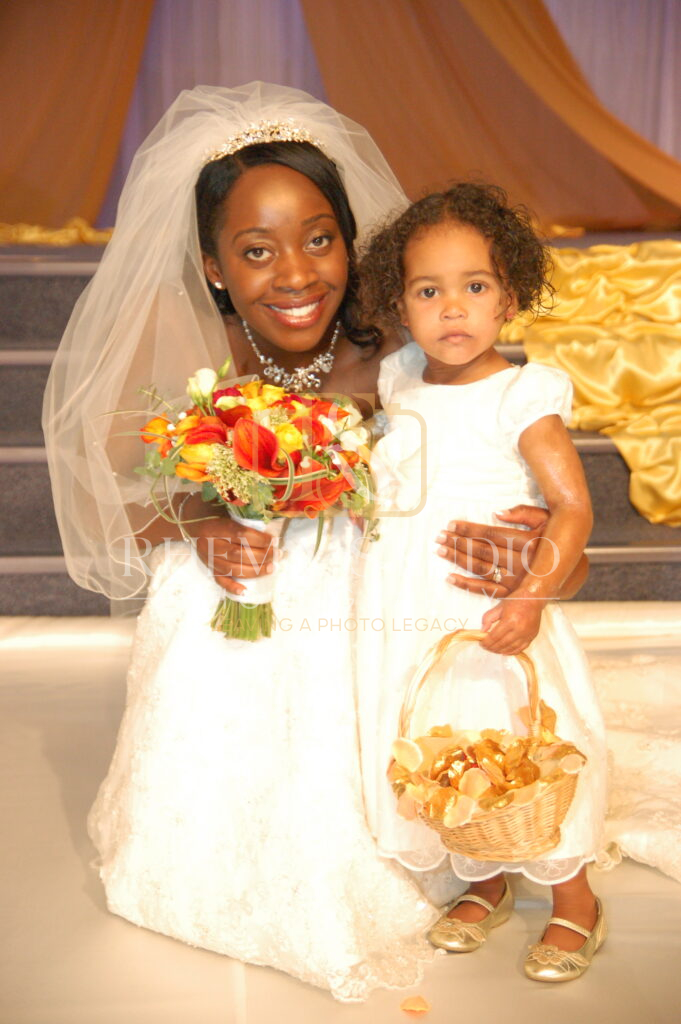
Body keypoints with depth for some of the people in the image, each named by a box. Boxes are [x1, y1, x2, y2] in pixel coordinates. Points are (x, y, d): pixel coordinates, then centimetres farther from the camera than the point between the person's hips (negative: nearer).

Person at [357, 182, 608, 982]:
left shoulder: (521, 397, -14)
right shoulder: (399, 383, 4)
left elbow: (574, 506, -19)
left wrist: (531, 598, -29)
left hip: (493, 618, -5)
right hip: (414, 620, 6)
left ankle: (575, 903, 30)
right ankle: (484, 885, 40)